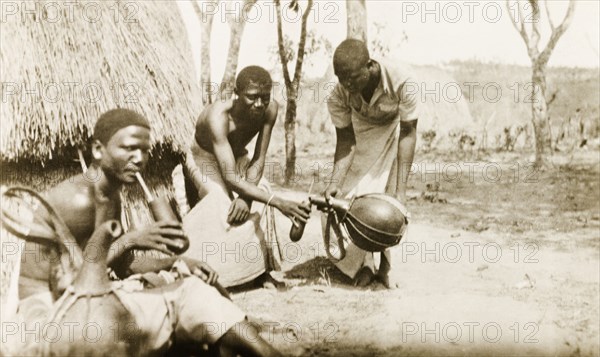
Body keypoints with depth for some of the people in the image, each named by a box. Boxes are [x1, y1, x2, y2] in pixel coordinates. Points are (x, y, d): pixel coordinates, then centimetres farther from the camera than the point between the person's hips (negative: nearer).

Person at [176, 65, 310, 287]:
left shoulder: (270, 109, -25)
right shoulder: (218, 115, -40)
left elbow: (259, 160, -19)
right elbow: (230, 178, -45)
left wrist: (245, 197, -38)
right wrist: (279, 203, -52)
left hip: (237, 160, 4)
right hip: (204, 162, -4)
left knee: (255, 203, -24)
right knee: (223, 203, -32)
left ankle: (260, 269, -8)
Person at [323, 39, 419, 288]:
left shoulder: (401, 84, -37)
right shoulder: (340, 94, -29)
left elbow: (408, 134, -28)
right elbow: (345, 140, -19)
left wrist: (401, 188, -30)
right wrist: (335, 182, -32)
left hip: (392, 133, -2)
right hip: (361, 134, 2)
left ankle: (385, 265, 12)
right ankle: (362, 264, 9)